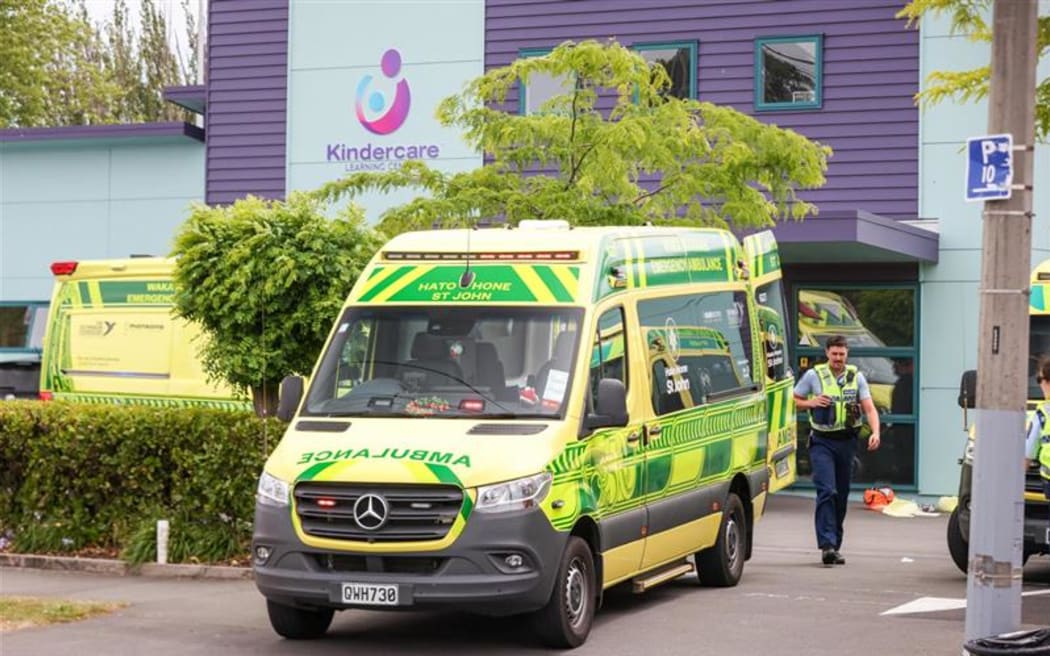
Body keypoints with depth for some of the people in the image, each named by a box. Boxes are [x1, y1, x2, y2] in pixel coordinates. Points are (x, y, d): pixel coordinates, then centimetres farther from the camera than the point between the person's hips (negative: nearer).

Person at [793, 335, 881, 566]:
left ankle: (835, 545, 19)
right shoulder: (813, 375, -1)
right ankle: (827, 545, -21)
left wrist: (875, 432, -16)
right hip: (822, 442, -3)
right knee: (827, 491, -16)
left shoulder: (856, 377, 5)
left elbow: (869, 408, 0)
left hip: (847, 441, 3)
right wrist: (812, 402, -13)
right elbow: (794, 400, 6)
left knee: (842, 495, 9)